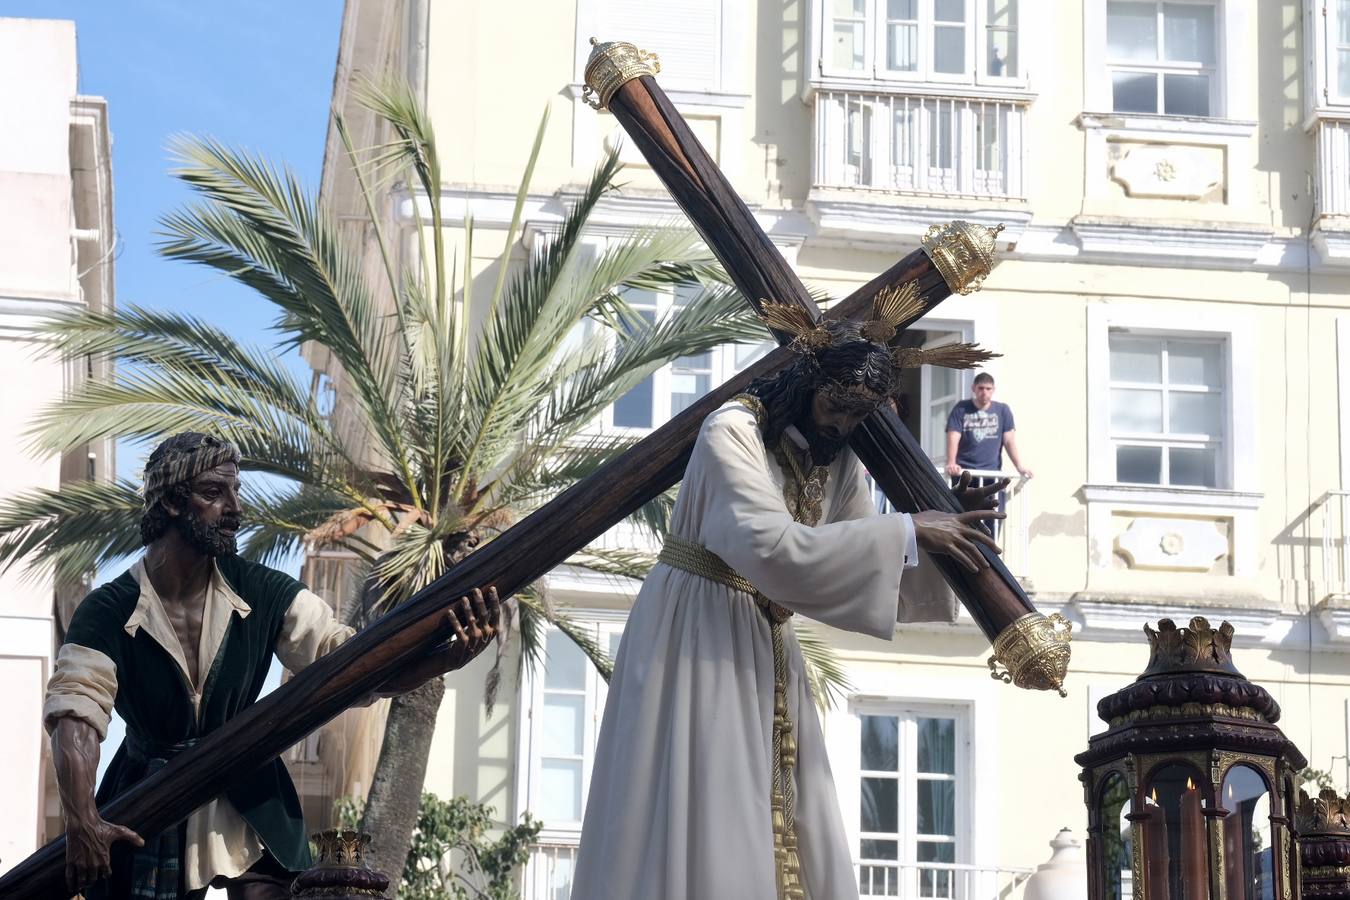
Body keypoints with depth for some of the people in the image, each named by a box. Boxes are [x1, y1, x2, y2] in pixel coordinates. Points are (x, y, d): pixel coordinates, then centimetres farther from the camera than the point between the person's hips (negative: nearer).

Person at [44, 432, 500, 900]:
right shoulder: (108, 612, -13)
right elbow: (76, 710, -26)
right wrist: (82, 821, -44)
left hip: (249, 808, 2)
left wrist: (452, 656, -31)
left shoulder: (264, 594, -6)